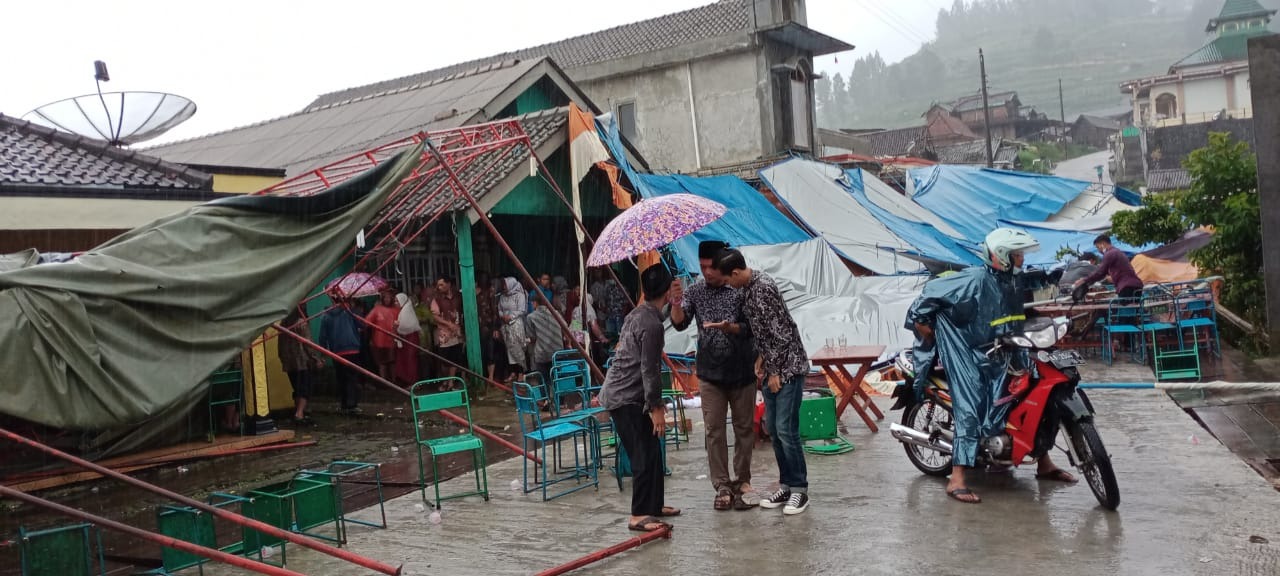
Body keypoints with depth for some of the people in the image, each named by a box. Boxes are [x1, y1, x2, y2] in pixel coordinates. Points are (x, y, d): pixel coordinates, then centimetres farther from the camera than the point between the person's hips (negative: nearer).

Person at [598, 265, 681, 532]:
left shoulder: (638, 314, 12)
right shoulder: (651, 323, -20)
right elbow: (649, 369, -21)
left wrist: (655, 402, 25)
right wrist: (656, 407, -16)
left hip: (623, 394, 10)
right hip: (626, 398, -10)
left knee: (651, 451, 15)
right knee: (645, 455, -6)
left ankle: (654, 505, 24)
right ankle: (639, 515, 0)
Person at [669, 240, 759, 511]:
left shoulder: (741, 290, -9)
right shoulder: (695, 290, 0)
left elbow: (750, 328, -10)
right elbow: (680, 324, -4)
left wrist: (728, 327, -30)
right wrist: (676, 305, -23)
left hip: (741, 372, -2)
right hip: (710, 374, 2)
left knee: (744, 428, 8)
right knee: (714, 430, 2)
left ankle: (742, 482, 20)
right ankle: (722, 486, 10)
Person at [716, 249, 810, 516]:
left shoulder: (763, 287, -20)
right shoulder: (748, 288, 8)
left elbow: (781, 333, -20)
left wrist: (775, 372, -15)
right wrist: (761, 358, 11)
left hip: (788, 367, -9)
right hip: (773, 368, 9)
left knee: (786, 429, -8)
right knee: (773, 429, 11)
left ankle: (800, 490, 3)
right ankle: (786, 486, 20)